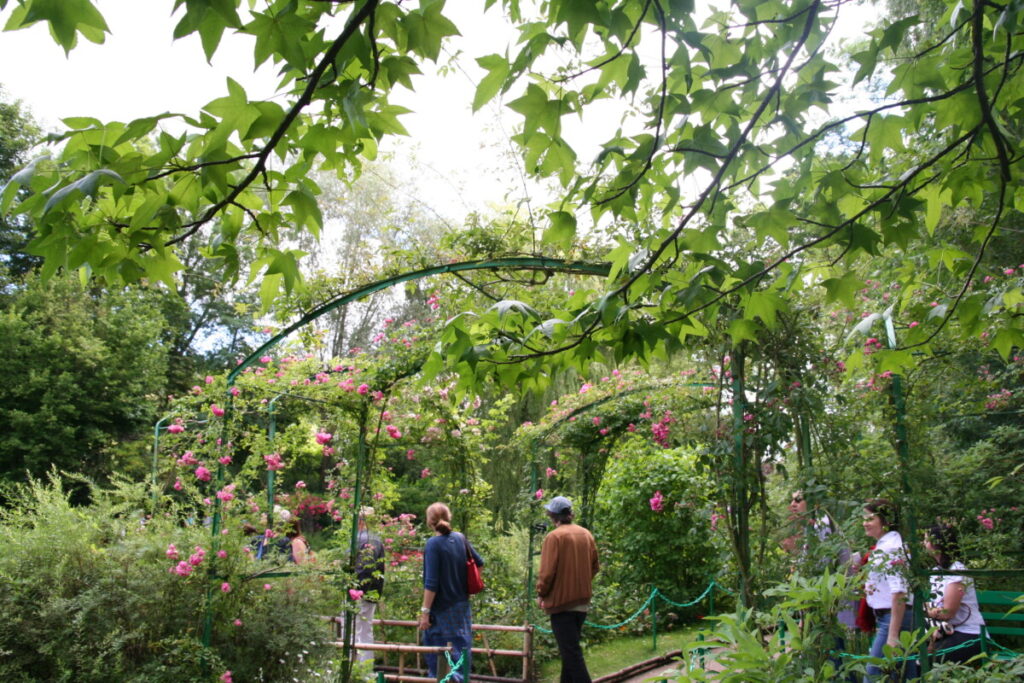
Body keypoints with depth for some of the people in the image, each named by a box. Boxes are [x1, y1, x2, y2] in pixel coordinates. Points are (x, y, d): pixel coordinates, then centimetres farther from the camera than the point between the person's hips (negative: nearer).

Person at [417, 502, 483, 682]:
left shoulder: (433, 544, -16)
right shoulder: (460, 538, 2)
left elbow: (431, 583, -19)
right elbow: (479, 563, 15)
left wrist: (425, 611, -15)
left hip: (442, 610, -6)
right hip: (462, 607, 6)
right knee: (461, 648, 15)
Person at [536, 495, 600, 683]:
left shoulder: (554, 537, -15)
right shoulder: (586, 534, 5)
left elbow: (547, 571, -16)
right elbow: (595, 566, 12)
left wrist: (541, 594, -2)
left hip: (562, 602, -7)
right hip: (582, 601, 7)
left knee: (571, 653, -3)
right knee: (571, 649, 19)